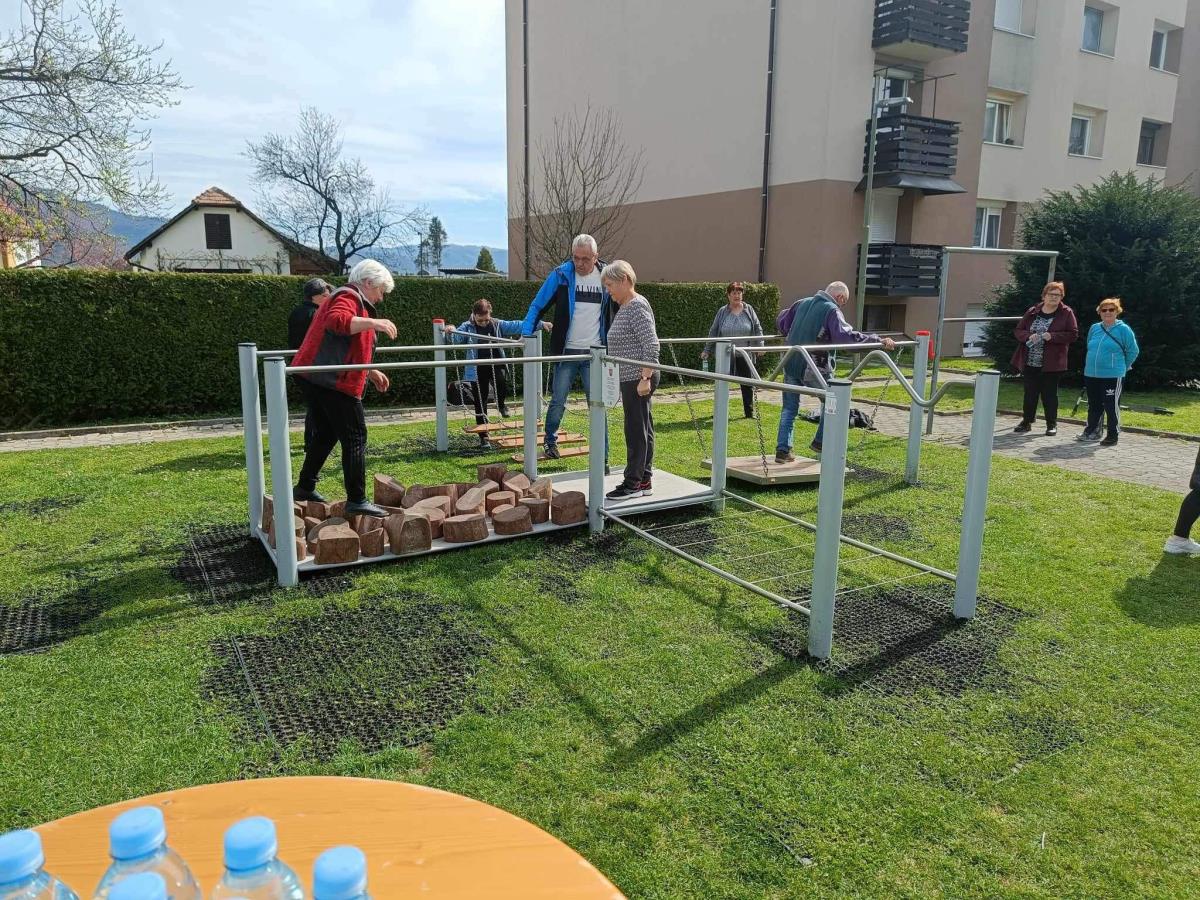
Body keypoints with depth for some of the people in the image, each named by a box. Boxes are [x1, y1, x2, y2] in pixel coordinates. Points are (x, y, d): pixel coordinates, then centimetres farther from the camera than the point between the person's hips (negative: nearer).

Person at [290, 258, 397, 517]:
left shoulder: (352, 299, 25)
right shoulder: (349, 298, -8)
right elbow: (336, 321, -31)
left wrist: (370, 372, 29)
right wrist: (373, 323, -36)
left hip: (318, 378, 11)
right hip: (334, 381, -11)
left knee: (325, 435, 20)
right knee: (355, 438, -8)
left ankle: (305, 487, 29)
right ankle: (356, 500, -7)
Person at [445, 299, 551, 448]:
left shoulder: (498, 325, 2)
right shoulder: (468, 328, -3)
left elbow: (517, 325, 0)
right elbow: (456, 338, -17)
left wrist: (540, 324, -6)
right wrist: (451, 331, -41)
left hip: (496, 365, 1)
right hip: (478, 369, -1)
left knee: (502, 386, -25)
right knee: (480, 403, 3)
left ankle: (501, 404, 13)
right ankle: (483, 436, 14)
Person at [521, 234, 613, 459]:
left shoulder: (605, 277, 2)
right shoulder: (561, 275, -4)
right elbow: (538, 306, -1)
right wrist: (526, 334, -12)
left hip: (594, 353, 1)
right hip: (566, 352, -1)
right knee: (558, 401, 4)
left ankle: (602, 455, 10)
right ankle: (551, 441, 28)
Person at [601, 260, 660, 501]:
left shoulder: (637, 306, -14)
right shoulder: (624, 307, 16)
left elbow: (651, 346, -20)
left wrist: (645, 378, -23)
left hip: (638, 379, -10)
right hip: (631, 379, 10)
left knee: (636, 430, -4)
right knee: (643, 430, 12)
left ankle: (633, 483, 2)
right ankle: (644, 481, 17)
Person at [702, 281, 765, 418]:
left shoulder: (749, 310, 3)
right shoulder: (722, 312, 2)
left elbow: (757, 329, 6)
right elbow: (713, 332, 5)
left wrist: (759, 345, -5)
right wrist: (707, 351, 4)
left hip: (745, 355, 0)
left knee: (747, 384, 5)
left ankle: (749, 412, 16)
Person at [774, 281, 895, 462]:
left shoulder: (802, 303, 13)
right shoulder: (832, 310, -7)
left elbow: (781, 322, 24)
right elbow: (845, 335, -22)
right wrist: (878, 340, -21)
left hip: (790, 364, 6)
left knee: (789, 408, 14)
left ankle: (782, 450, 10)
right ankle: (820, 442, 18)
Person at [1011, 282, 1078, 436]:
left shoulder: (1066, 313, -1)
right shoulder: (1032, 312, 7)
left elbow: (1073, 335, -5)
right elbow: (1018, 330, 7)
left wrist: (1052, 336, -18)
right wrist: (1029, 336, -14)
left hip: (1051, 364, -2)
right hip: (1029, 363, 3)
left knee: (1049, 394, 5)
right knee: (1030, 393, 9)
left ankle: (1052, 424, 16)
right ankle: (1027, 421, 21)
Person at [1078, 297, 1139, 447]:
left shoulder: (1123, 329, -6)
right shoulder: (1094, 328, 9)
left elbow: (1133, 351, -1)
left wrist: (1121, 366, 7)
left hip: (1113, 376, -5)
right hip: (1091, 374, 5)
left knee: (1111, 406, -2)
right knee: (1093, 405, 14)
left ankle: (1112, 436, 6)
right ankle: (1091, 431, 26)